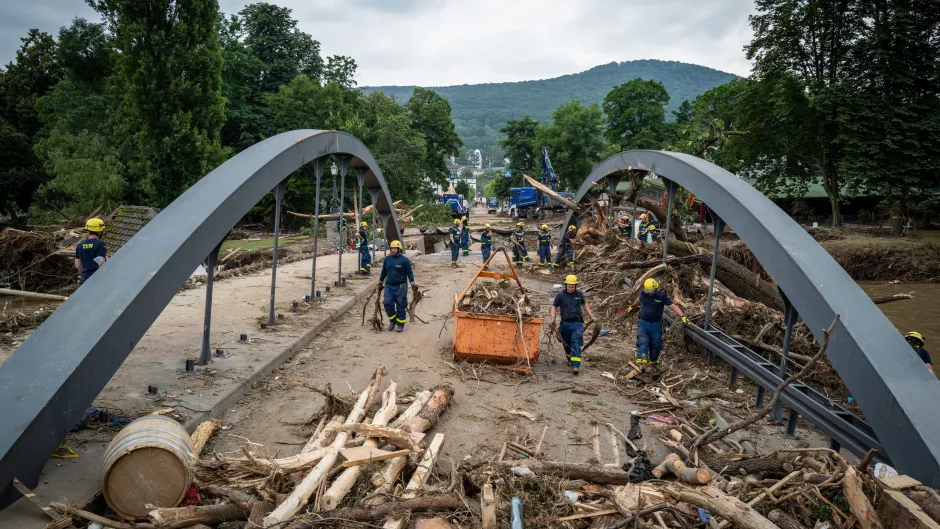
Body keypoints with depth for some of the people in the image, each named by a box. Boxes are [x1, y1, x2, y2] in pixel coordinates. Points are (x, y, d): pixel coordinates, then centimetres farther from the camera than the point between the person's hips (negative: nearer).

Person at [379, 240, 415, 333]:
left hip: (401, 287, -4)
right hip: (389, 286, 4)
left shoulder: (405, 260, -7)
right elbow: (384, 272, 18)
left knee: (401, 306, 2)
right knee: (387, 303, -8)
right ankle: (392, 320, 14)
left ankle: (400, 324, 15)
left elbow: (409, 272, -5)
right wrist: (380, 282, 26)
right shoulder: (387, 259, 6)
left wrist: (412, 283, -14)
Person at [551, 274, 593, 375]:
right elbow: (554, 307, 3)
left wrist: (591, 315, 14)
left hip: (577, 323, -1)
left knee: (576, 344, -12)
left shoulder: (579, 294, 3)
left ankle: (575, 365, -17)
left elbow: (585, 304, 20)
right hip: (565, 323, 1)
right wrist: (553, 319, -9)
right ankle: (570, 360, 37)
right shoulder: (560, 295, -3)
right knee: (566, 344, 14)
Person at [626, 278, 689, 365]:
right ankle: (642, 358, -27)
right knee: (642, 341, -14)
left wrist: (682, 316, -27)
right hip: (643, 323, 1)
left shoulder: (662, 296, -11)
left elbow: (673, 306, -15)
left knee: (655, 344, 8)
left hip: (656, 324, -1)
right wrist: (632, 306, 39)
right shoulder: (643, 293, -2)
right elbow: (639, 300, 22)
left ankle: (653, 360, 27)